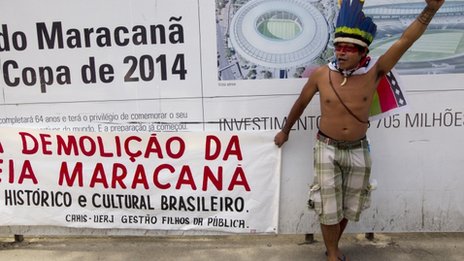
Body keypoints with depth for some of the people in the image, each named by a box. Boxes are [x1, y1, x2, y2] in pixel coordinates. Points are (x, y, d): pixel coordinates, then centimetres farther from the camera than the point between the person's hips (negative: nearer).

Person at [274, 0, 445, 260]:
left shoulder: (374, 72, -11)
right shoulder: (321, 74, -12)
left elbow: (406, 40, -19)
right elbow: (301, 104, 3)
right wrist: (285, 131, 14)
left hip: (358, 150, 2)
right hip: (328, 149, -2)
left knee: (349, 206, 17)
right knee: (330, 208, 7)